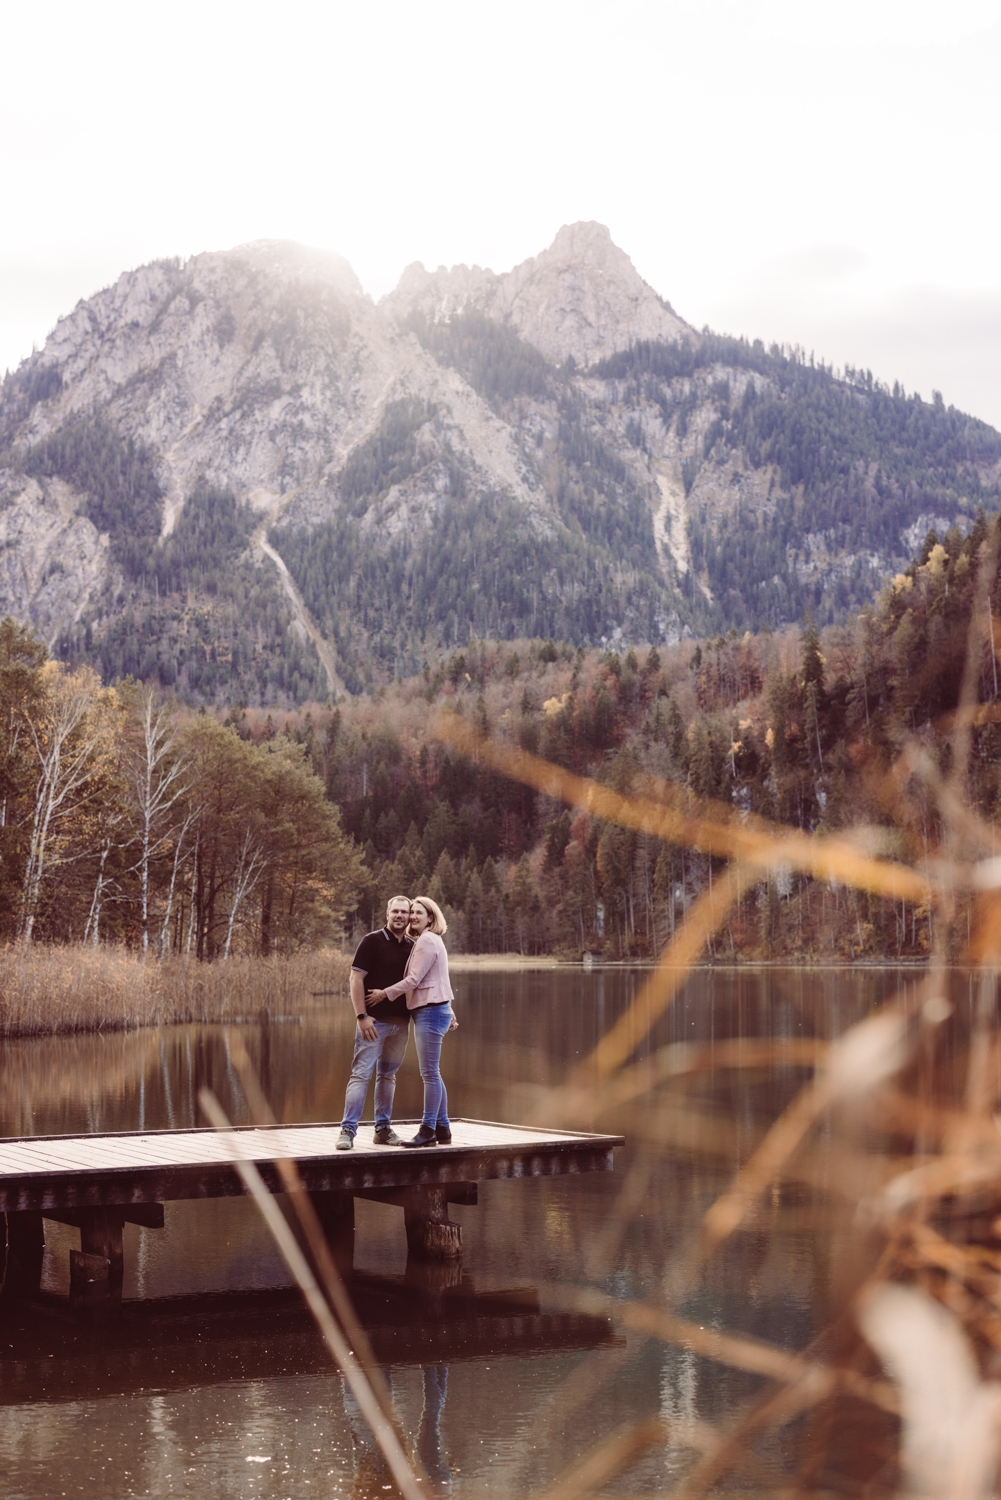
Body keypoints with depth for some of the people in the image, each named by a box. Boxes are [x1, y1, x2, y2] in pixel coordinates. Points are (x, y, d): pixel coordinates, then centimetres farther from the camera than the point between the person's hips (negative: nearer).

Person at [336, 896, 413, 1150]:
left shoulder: (412, 947, 10)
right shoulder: (373, 941, -5)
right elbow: (356, 979, -9)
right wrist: (361, 1016, -16)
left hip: (400, 1022, 5)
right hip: (374, 1021, -5)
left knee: (388, 1076, 12)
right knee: (361, 1074, -8)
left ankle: (383, 1129, 19)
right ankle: (348, 1130, -9)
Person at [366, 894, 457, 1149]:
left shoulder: (427, 941, -11)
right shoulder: (430, 941, 19)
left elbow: (413, 980, -15)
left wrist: (385, 993, -7)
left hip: (430, 1011, -10)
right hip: (429, 1011, 10)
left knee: (430, 1073, -8)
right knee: (432, 1074, 11)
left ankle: (428, 1131, -6)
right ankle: (442, 1130, 14)